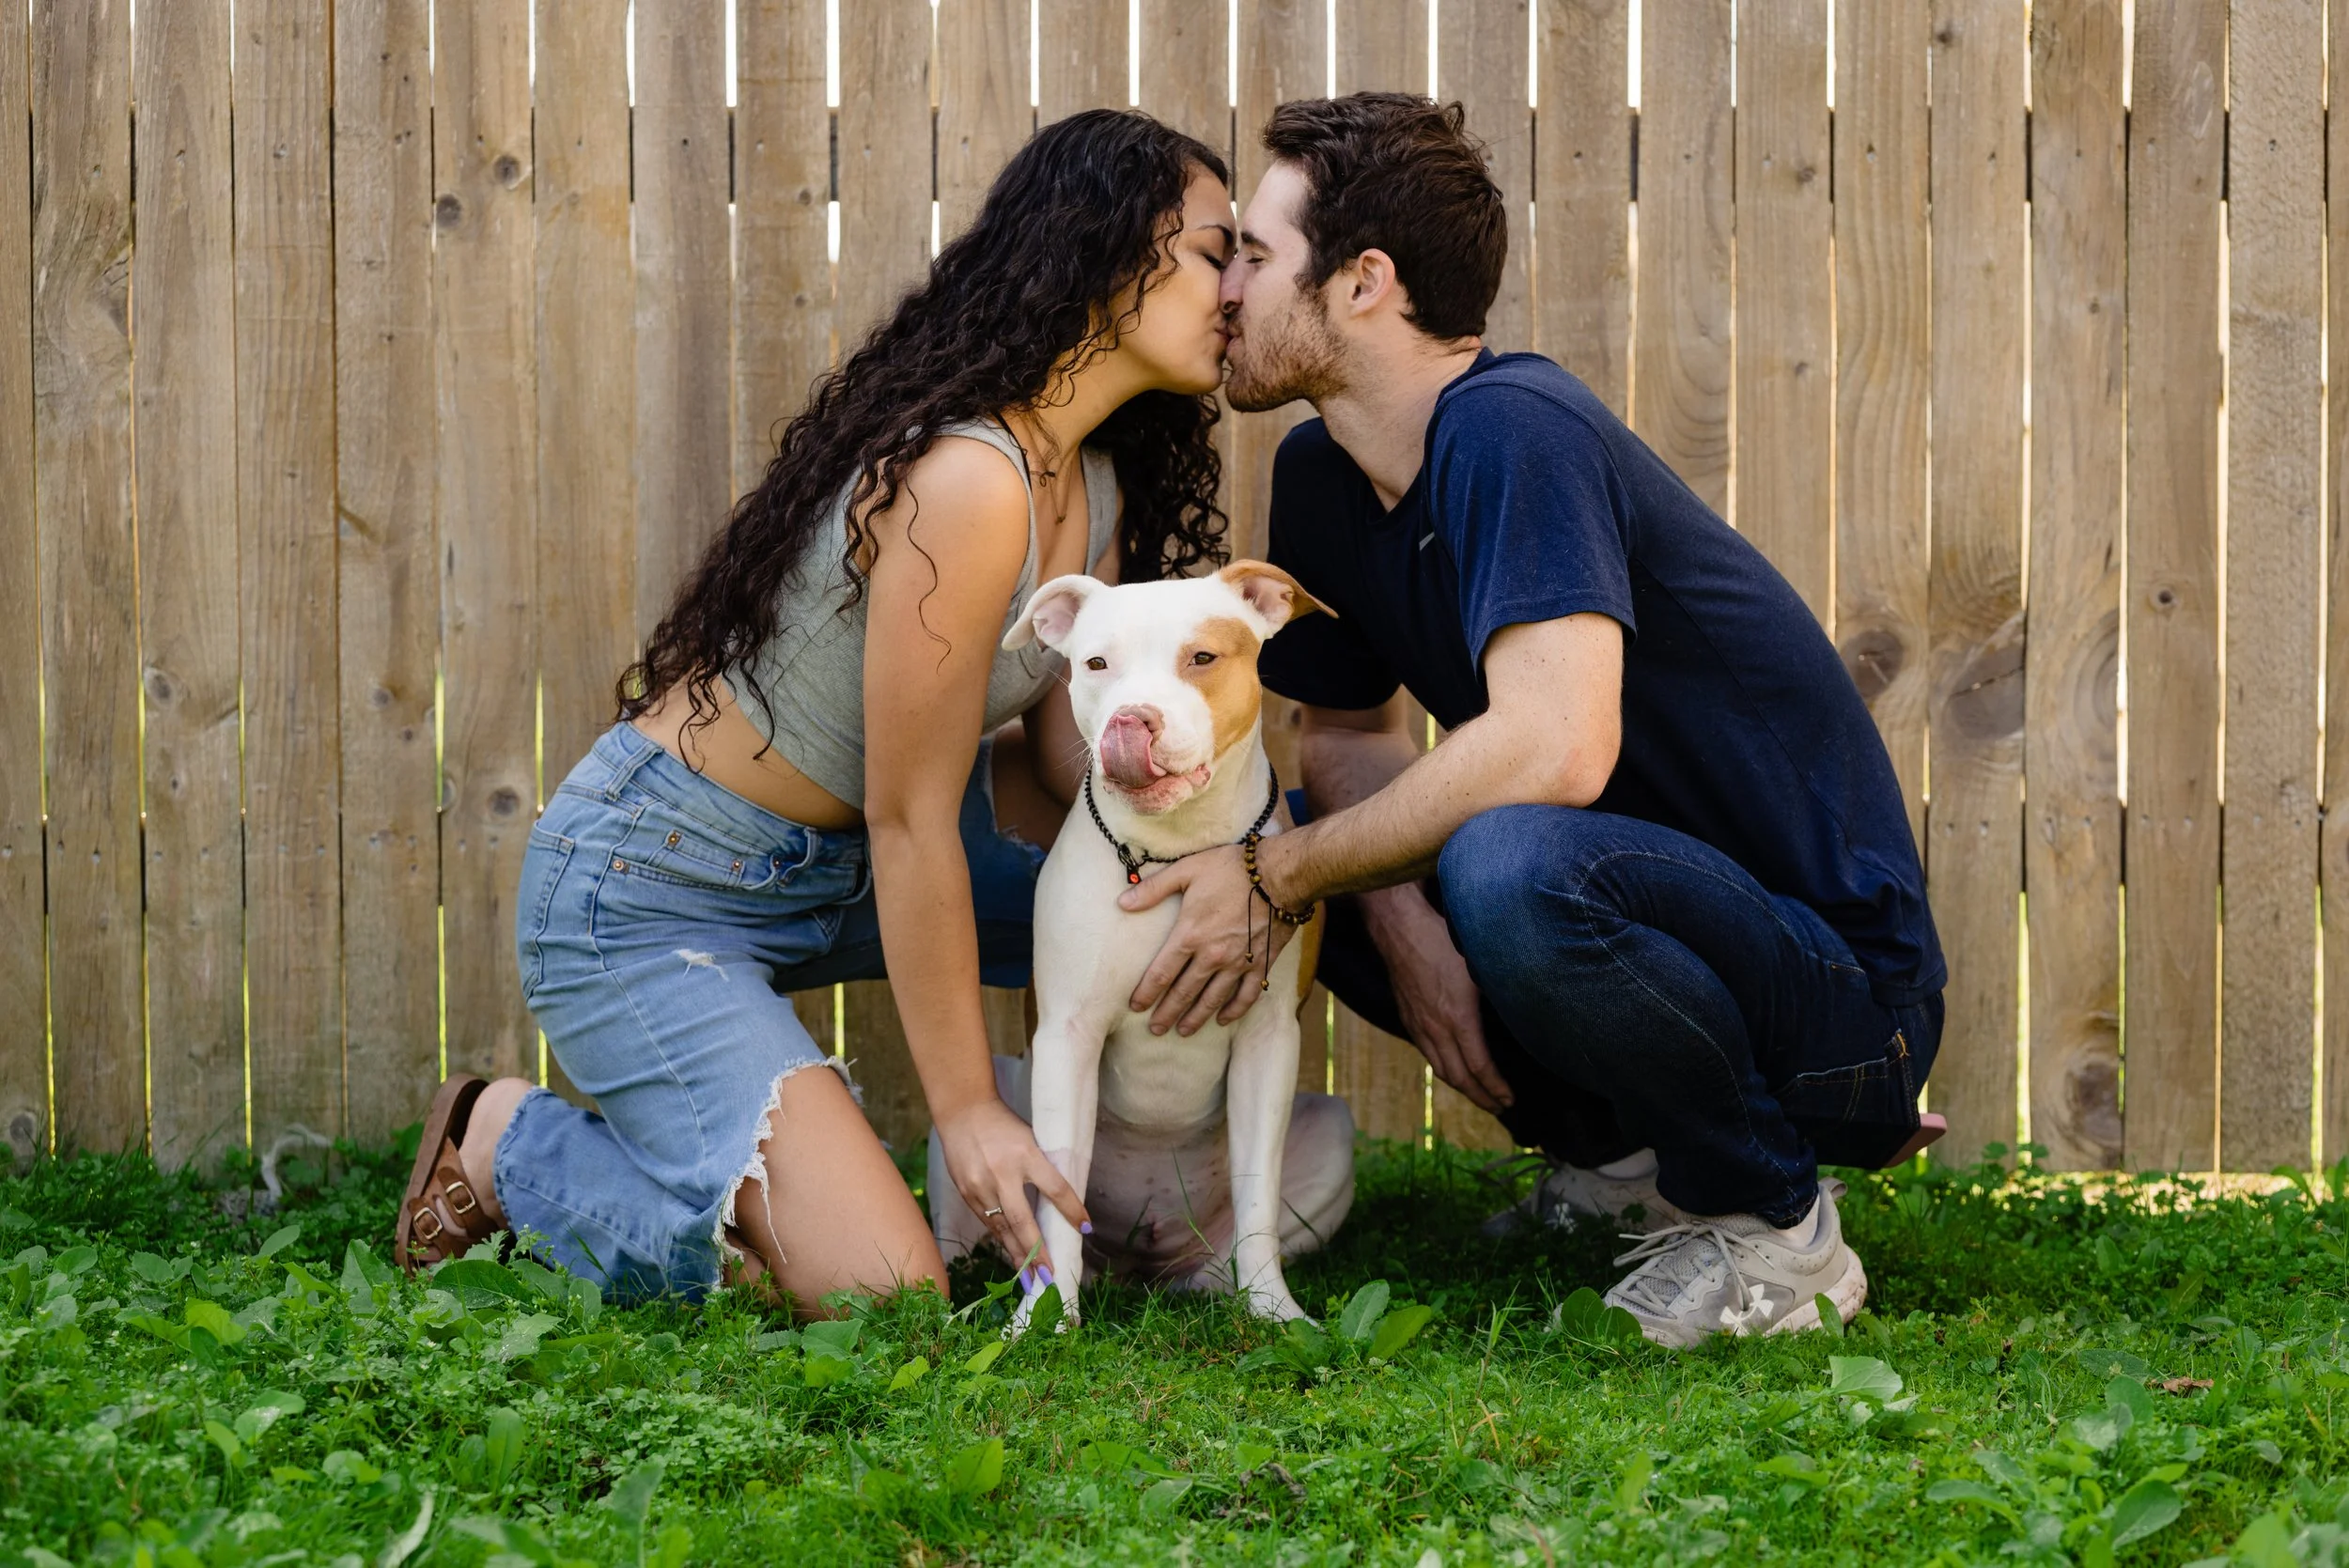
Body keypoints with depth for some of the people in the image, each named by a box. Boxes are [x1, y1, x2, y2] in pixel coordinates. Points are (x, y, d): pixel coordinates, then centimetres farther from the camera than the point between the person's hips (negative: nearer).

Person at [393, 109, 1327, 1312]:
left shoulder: (1098, 488, 5)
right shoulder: (966, 483, -27)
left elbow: (1064, 738, 1)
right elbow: (910, 822, -23)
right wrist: (964, 1110, -18)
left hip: (817, 870, 10)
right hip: (646, 894, -10)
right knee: (884, 1300, -19)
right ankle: (509, 1145, 1)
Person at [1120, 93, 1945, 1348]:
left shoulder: (1510, 431, -22)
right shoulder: (1322, 477, 6)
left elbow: (1553, 747, -35)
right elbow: (1347, 732, 14)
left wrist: (1274, 877, -25)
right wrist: (1398, 915, -9)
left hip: (1841, 988, -9)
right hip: (1660, 904, 9)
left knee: (1508, 863, -37)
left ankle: (1772, 1228, -12)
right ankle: (1617, 1150, 12)